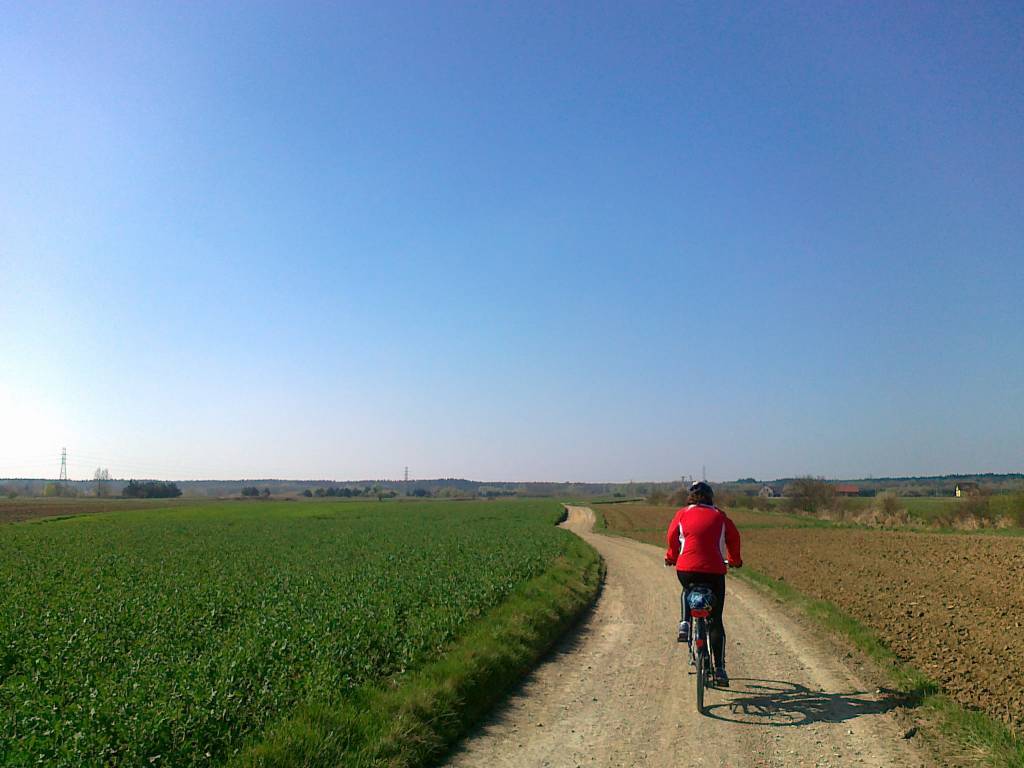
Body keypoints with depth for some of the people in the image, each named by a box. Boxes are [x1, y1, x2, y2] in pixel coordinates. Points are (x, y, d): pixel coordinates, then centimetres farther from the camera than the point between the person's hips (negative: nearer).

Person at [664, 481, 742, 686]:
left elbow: (672, 537, 15)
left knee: (687, 591, 36)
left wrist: (671, 558, 33)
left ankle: (685, 624, 15)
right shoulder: (719, 516, 9)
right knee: (715, 621, 8)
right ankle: (719, 668, 4)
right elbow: (734, 538, 14)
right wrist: (735, 560, 31)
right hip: (714, 571, 0)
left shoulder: (682, 514, 8)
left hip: (686, 569, 0)